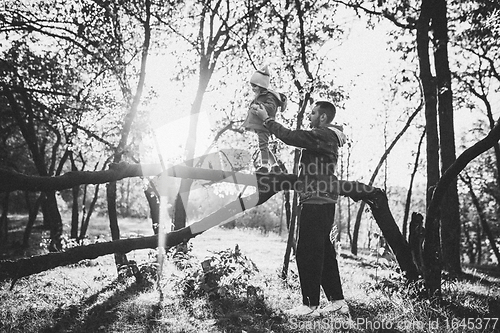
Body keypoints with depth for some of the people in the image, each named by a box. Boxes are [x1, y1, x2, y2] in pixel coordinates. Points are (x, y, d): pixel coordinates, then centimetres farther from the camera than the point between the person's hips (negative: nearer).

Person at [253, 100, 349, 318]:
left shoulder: (323, 135, -13)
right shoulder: (325, 137, 19)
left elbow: (290, 137, -17)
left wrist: (267, 119, -8)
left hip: (316, 203, -10)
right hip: (322, 202, 10)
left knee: (308, 253, -5)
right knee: (323, 252, 14)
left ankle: (310, 305, 3)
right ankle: (337, 301, 22)